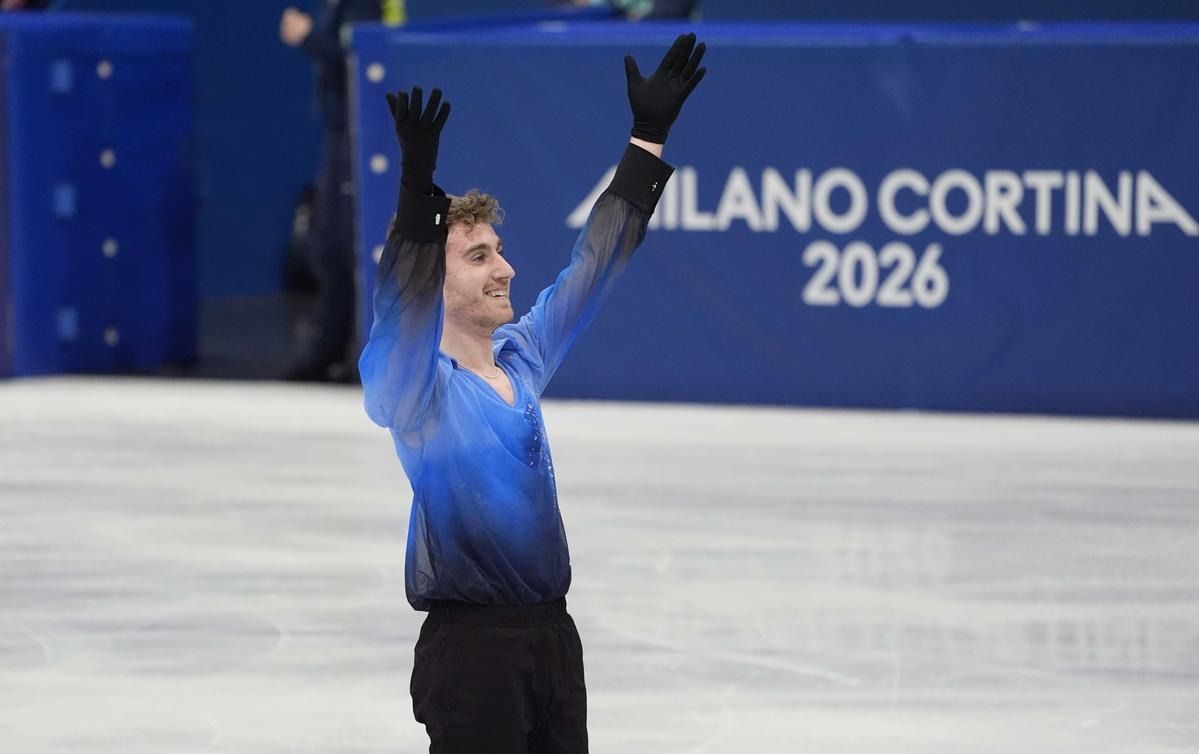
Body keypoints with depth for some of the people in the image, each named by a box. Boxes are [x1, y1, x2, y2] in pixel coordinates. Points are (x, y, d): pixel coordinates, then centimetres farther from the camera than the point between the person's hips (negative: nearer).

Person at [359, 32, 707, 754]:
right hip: (471, 643, -6)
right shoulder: (414, 382, -9)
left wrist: (648, 138, 17)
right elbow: (399, 303, -28)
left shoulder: (522, 355, 10)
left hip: (553, 634, 6)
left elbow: (593, 265, 17)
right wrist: (418, 185, -43)